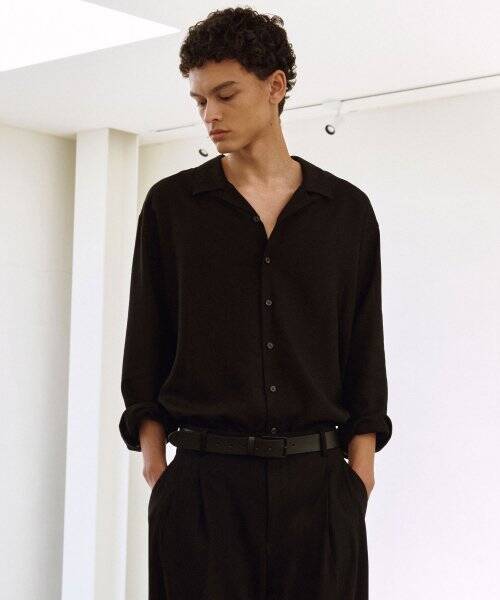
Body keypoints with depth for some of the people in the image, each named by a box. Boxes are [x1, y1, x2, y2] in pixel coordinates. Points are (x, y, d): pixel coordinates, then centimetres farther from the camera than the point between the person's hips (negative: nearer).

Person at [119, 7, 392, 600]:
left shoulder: (347, 210, 8)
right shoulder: (170, 205, 6)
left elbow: (365, 352, 8)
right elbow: (146, 347, 7)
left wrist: (360, 473, 1)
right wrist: (154, 461, -2)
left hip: (319, 482, 1)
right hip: (203, 479, 0)